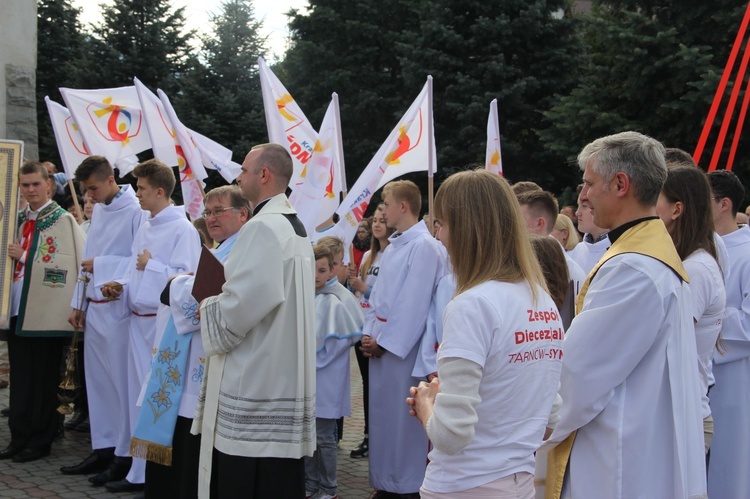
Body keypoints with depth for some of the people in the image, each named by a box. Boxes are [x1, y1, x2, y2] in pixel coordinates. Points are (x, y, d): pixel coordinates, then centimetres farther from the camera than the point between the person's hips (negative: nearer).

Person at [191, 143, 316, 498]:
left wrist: (208, 307, -3)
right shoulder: (294, 227, 15)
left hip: (253, 386, -10)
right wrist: (222, 298, 14)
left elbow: (240, 306, -22)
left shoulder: (262, 228, -16)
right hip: (282, 381, 10)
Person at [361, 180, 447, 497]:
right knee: (382, 415, 13)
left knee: (404, 419, -2)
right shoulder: (393, 247, 14)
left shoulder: (425, 247, -14)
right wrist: (369, 334, 6)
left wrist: (384, 341, -14)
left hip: (404, 348, -9)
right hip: (381, 345, 9)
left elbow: (414, 303, -18)